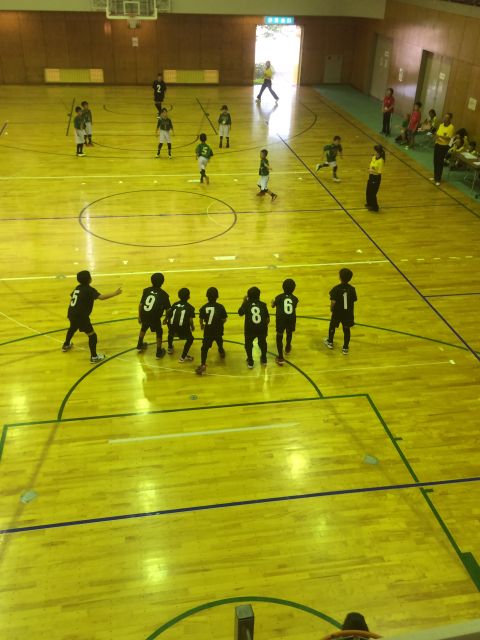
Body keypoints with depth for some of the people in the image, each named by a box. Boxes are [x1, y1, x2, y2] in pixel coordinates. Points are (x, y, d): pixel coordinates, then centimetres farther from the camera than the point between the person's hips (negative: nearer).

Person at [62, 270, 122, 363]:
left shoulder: (78, 287, 9)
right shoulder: (89, 290, -17)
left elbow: (71, 297, 26)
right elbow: (101, 297, -30)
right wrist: (115, 293, -27)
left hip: (72, 313, 9)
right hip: (81, 316, -9)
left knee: (72, 328, 38)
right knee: (92, 335, 1)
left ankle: (66, 345, 60)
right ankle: (94, 357, 6)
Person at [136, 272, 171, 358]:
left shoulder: (146, 290, 0)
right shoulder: (164, 295, -8)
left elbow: (140, 304, 2)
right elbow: (167, 309, -5)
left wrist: (139, 316, 16)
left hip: (144, 316, 4)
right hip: (155, 318, -4)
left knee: (143, 329, 34)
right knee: (159, 333, 22)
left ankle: (139, 346, 53)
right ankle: (159, 353, 28)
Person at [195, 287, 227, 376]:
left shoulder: (203, 308, -10)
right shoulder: (220, 307, -11)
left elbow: (201, 319, -5)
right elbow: (224, 319, -8)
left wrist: (202, 325, 18)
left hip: (208, 330, -2)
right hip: (218, 330, 2)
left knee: (205, 347, 0)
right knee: (219, 340, 34)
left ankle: (203, 365, -13)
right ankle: (221, 351, 60)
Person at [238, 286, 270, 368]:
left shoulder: (246, 304, -9)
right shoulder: (263, 305, -4)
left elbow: (240, 313, 7)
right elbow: (267, 318, -1)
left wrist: (244, 302, 12)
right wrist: (266, 325, 17)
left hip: (250, 329, -2)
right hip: (262, 328, 2)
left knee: (248, 344, 22)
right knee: (262, 342, 27)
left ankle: (250, 362, 27)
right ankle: (264, 359, 42)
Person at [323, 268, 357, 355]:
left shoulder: (336, 289, -20)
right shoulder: (352, 289, -12)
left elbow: (333, 302, -19)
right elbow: (353, 302, -4)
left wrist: (331, 309, 0)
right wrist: (351, 311, 12)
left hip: (337, 312, -1)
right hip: (348, 313, 2)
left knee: (332, 326, 24)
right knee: (346, 330, 14)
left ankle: (330, 342, 43)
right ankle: (345, 348, 20)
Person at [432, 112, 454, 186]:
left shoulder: (451, 127, -15)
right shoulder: (441, 125, 6)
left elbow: (449, 138, -21)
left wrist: (440, 136, -31)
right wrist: (436, 137, -8)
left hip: (444, 147, -7)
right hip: (437, 145, 7)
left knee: (440, 163, -3)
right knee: (435, 162, 13)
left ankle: (438, 179, 3)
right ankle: (435, 177, 28)